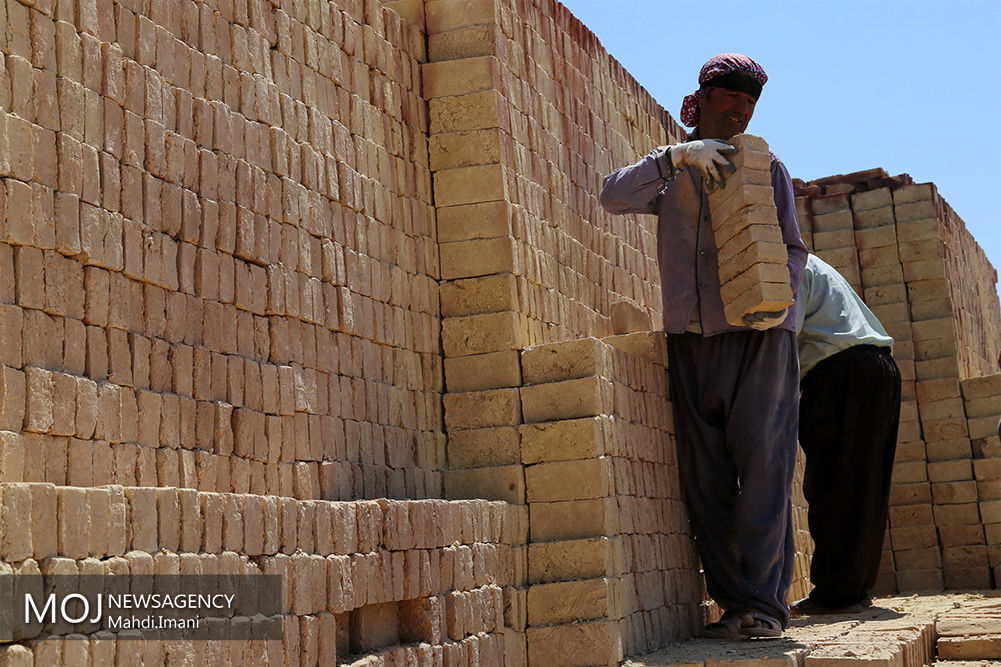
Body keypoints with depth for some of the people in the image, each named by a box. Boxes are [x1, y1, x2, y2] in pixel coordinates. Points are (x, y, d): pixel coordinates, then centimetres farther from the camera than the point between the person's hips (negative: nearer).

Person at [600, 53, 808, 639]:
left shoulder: (766, 167, 16)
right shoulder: (669, 170, 17)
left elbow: (793, 248, 13)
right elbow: (615, 195, -2)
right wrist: (680, 154, -16)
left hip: (759, 333, -2)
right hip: (690, 337, 2)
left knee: (761, 461, -13)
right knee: (706, 475, -2)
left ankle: (762, 601, -13)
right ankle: (735, 602, 2)